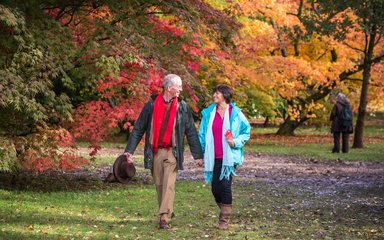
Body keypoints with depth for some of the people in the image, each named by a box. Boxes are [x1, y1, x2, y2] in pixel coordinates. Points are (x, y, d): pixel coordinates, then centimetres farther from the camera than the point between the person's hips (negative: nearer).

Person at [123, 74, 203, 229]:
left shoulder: (182, 107, 3)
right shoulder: (152, 105, 1)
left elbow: (191, 132, 5)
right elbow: (138, 128, 4)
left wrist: (197, 154, 2)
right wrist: (129, 150, 0)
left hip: (172, 151, -1)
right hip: (155, 151, 1)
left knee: (168, 184, -12)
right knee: (159, 185, 8)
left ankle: (164, 218, -15)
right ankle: (167, 213, 24)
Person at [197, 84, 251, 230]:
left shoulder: (235, 113, -1)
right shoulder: (208, 113, 8)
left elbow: (246, 131, 6)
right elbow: (202, 134, 13)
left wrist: (235, 142, -11)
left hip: (229, 157, -3)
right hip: (214, 157, 3)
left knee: (225, 185, -12)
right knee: (215, 188, 2)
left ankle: (224, 220, -2)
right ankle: (224, 211, 27)